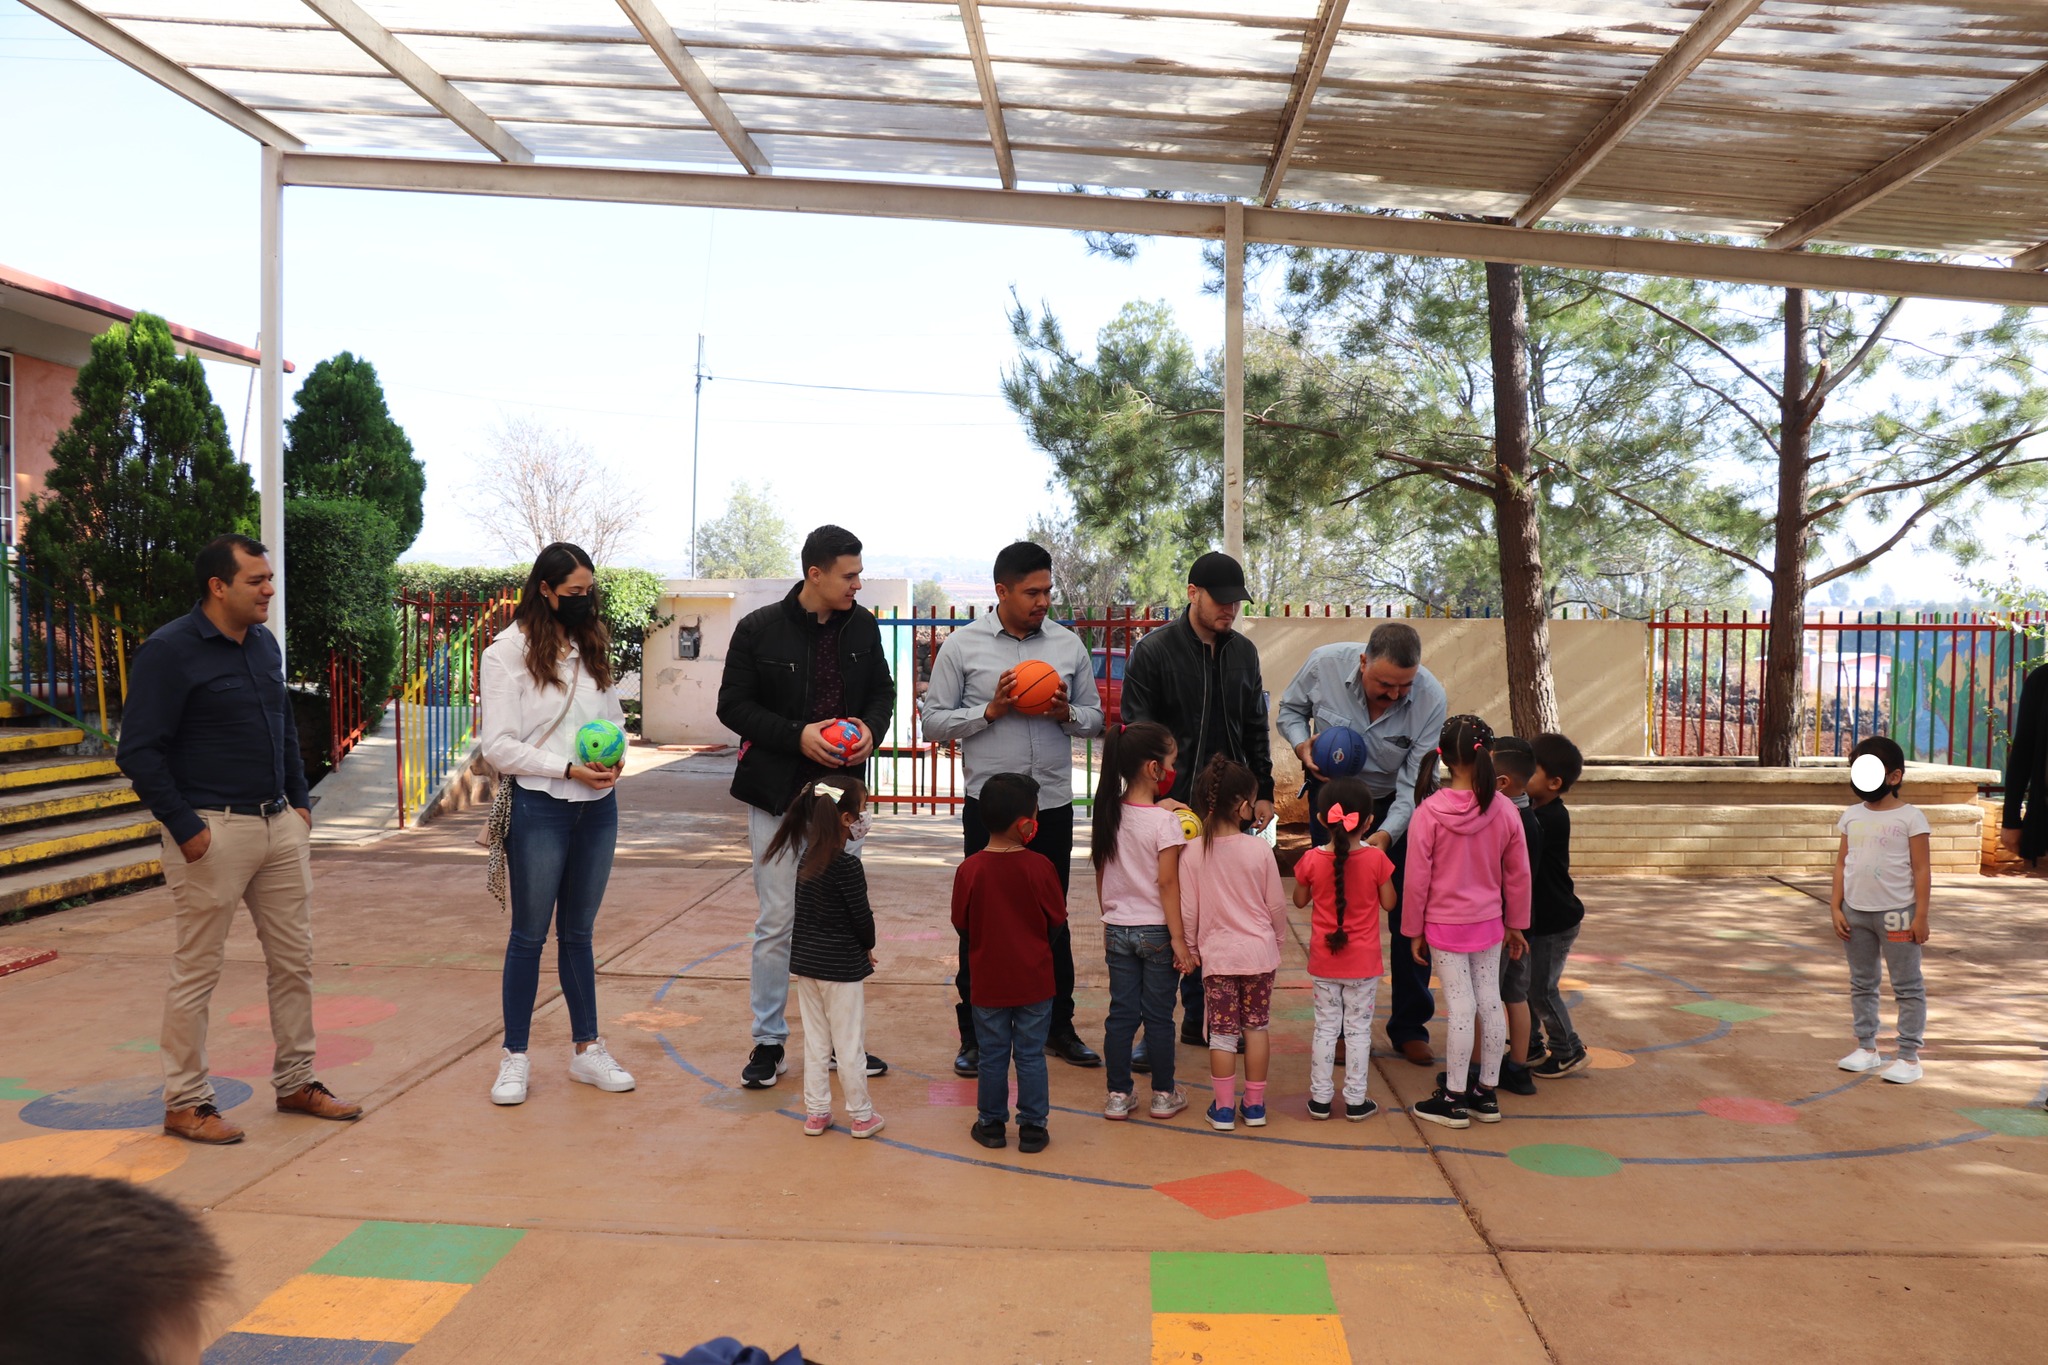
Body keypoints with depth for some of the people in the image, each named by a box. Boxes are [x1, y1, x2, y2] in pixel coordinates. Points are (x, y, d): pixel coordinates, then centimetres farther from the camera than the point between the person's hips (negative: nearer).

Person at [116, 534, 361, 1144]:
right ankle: (184, 1103, 16)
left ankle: (295, 1083, 23)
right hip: (214, 831, -7)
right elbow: (139, 752, -13)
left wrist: (300, 800, 13)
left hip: (280, 824, 7)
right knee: (197, 969, 3)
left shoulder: (264, 644, 12)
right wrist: (185, 829, -16)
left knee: (294, 959, 11)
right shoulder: (169, 652, -11)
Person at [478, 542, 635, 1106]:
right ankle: (515, 1058, 15)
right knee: (530, 934, 4)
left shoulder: (592, 646, 11)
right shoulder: (507, 652, -6)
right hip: (539, 808, -5)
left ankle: (587, 1049, 22)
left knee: (579, 932, 13)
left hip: (598, 806, 5)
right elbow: (499, 746, -10)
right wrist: (567, 769, -18)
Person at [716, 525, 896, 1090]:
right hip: (777, 793, -4)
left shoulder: (862, 626, 3)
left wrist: (872, 728, -8)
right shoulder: (760, 629, -8)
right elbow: (733, 705, -6)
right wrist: (798, 735, -18)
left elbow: (882, 690, 14)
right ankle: (768, 1042, 15)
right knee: (778, 921, 0)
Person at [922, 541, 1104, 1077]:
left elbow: (1094, 718, 11)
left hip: (1053, 805, 2)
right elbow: (934, 721, -3)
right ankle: (974, 1035, 19)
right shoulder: (962, 646, -2)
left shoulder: (1069, 645, 5)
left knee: (1052, 918, 12)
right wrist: (991, 711, -16)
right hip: (988, 805, -2)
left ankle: (1058, 1027, 26)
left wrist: (1067, 714, -10)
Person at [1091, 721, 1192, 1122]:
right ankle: (1164, 1094, 19)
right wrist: (1178, 938, -11)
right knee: (1159, 1015, 8)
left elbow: (1101, 874, 7)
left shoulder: (1107, 815, 0)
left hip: (1117, 931, 4)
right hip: (1155, 931, -4)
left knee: (1121, 1013, 10)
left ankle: (1118, 1095, 16)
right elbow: (1167, 883, -16)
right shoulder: (1165, 820, -16)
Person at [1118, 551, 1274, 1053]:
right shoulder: (1153, 651, -7)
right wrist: (1155, 799, -16)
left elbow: (1255, 730, 17)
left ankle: (1200, 1020, 23)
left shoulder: (1244, 652, 10)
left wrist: (1263, 791, 12)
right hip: (1170, 805, -5)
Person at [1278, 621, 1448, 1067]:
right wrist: (1302, 744, -22)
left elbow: (1414, 784, -24)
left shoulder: (1431, 698, -26)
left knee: (1412, 911, -1)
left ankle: (1409, 1027, 16)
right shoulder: (1324, 664, -24)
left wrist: (1385, 835, -39)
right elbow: (1290, 709, -1)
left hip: (1396, 804, 0)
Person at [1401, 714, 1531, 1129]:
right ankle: (1487, 1094, 23)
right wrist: (1516, 925, 15)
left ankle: (1454, 1099, 11)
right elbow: (1518, 875, 2)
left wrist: (1414, 930, 1)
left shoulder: (1429, 811, -16)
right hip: (1488, 922, 3)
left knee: (1460, 1005, 1)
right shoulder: (1505, 810, -7)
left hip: (1444, 924, -3)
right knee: (1491, 1002, 12)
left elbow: (1417, 878, -11)